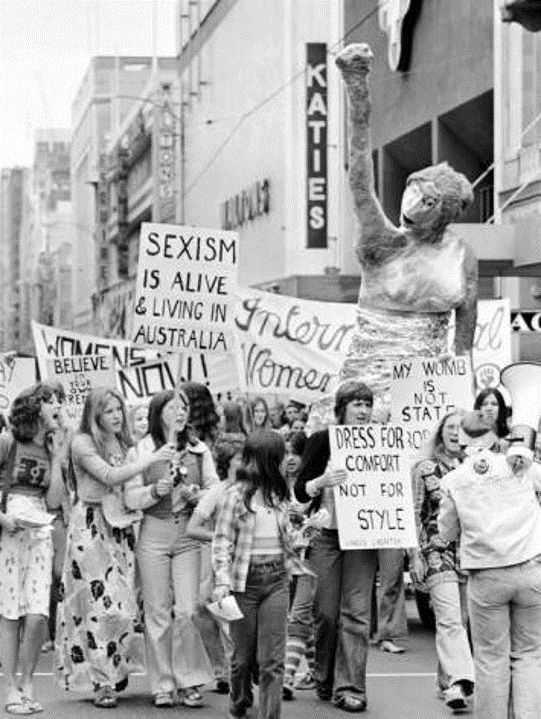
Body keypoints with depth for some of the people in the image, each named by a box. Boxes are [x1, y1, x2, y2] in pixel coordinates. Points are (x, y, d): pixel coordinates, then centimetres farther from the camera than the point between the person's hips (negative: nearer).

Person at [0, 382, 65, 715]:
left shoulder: (50, 448, 13)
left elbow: (54, 501, 5)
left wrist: (56, 458, 2)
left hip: (40, 532, 4)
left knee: (37, 615, -6)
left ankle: (28, 683, 9)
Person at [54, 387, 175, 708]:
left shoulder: (123, 444, 14)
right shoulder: (82, 443, -6)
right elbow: (110, 476, -17)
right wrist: (152, 459, -19)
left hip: (122, 527, 6)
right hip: (91, 527, -6)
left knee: (123, 601, 3)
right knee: (100, 602, -9)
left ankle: (116, 669, 18)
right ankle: (102, 682, -4)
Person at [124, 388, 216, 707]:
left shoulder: (199, 450, 7)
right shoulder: (142, 450, 2)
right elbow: (130, 498, 0)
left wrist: (197, 495, -11)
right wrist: (155, 491, -17)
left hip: (189, 534, 1)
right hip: (154, 534, -1)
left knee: (187, 610, -6)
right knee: (158, 612, 2)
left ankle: (189, 681, 5)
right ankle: (163, 684, 10)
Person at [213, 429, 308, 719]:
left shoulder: (279, 494, 10)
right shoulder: (237, 494, -6)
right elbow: (222, 541, -8)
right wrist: (222, 581, -16)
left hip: (276, 579, 4)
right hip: (245, 581, -4)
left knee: (273, 659, -4)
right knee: (244, 654, 8)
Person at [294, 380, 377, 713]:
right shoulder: (322, 441, -1)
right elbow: (300, 491, -3)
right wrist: (323, 480, -22)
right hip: (326, 534, -2)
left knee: (357, 612, -5)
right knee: (327, 611, 2)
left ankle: (350, 687, -4)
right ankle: (325, 679, 21)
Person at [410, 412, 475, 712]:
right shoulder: (424, 469, 4)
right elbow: (414, 514, 4)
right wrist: (414, 555, -1)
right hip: (438, 551, -3)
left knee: (462, 619, 5)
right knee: (449, 618, -15)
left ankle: (447, 680, 16)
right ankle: (458, 680, -24)